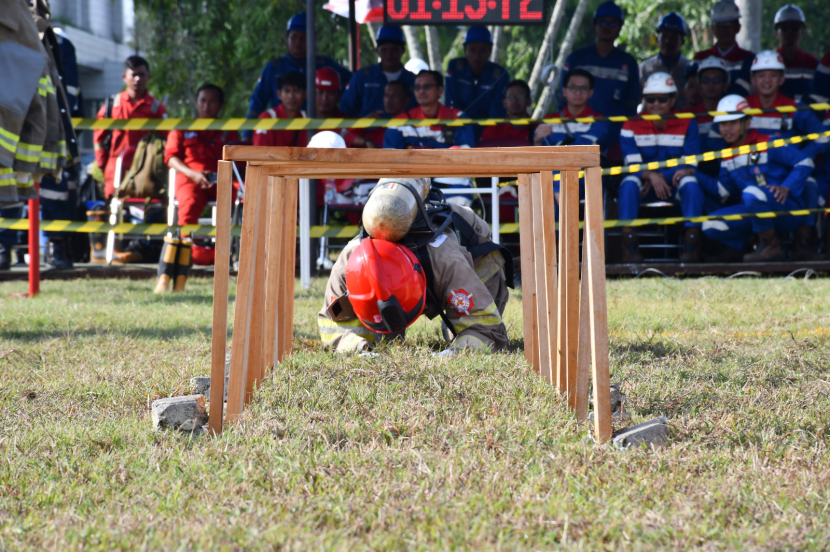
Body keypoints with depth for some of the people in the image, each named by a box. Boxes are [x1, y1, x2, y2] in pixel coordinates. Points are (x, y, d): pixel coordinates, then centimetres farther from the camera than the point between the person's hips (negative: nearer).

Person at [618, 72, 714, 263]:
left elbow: (690, 166, -9)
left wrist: (660, 175, -22)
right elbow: (633, 165, -9)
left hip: (675, 186, 0)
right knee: (629, 182, -31)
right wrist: (651, 176, -31)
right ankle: (629, 246, -34)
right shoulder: (631, 126, 0)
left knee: (690, 182, -32)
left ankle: (692, 244, -32)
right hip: (645, 186, 0)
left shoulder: (687, 125, -1)